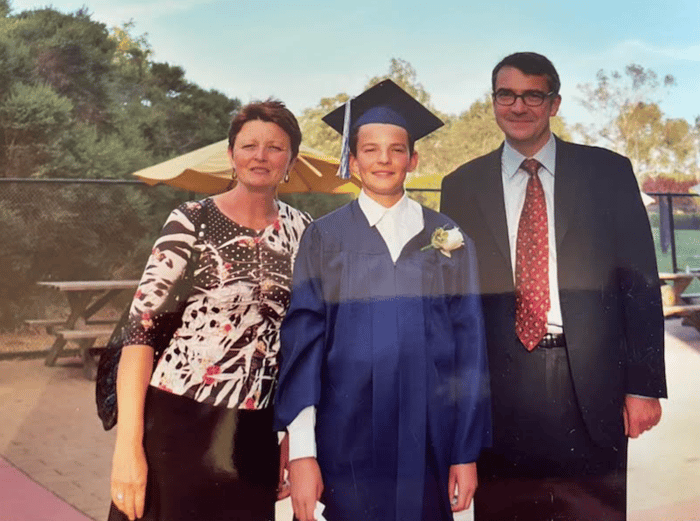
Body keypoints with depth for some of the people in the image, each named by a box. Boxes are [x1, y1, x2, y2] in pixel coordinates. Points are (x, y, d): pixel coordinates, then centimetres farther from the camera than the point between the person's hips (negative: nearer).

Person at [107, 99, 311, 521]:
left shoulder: (302, 230, 4)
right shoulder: (193, 220, -8)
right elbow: (141, 324, -12)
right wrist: (128, 444, -18)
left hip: (255, 436, 4)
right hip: (178, 422, -3)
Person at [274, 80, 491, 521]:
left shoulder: (447, 239, 4)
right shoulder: (323, 238, 2)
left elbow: (469, 345, 3)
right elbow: (302, 342, -4)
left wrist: (468, 452, -1)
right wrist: (301, 452, -12)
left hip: (428, 443, 1)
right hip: (346, 444, -1)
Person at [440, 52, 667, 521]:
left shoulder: (608, 172, 4)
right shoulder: (462, 186, 7)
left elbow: (640, 282, 2)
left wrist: (644, 386, -3)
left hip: (591, 386, -1)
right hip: (498, 388, 1)